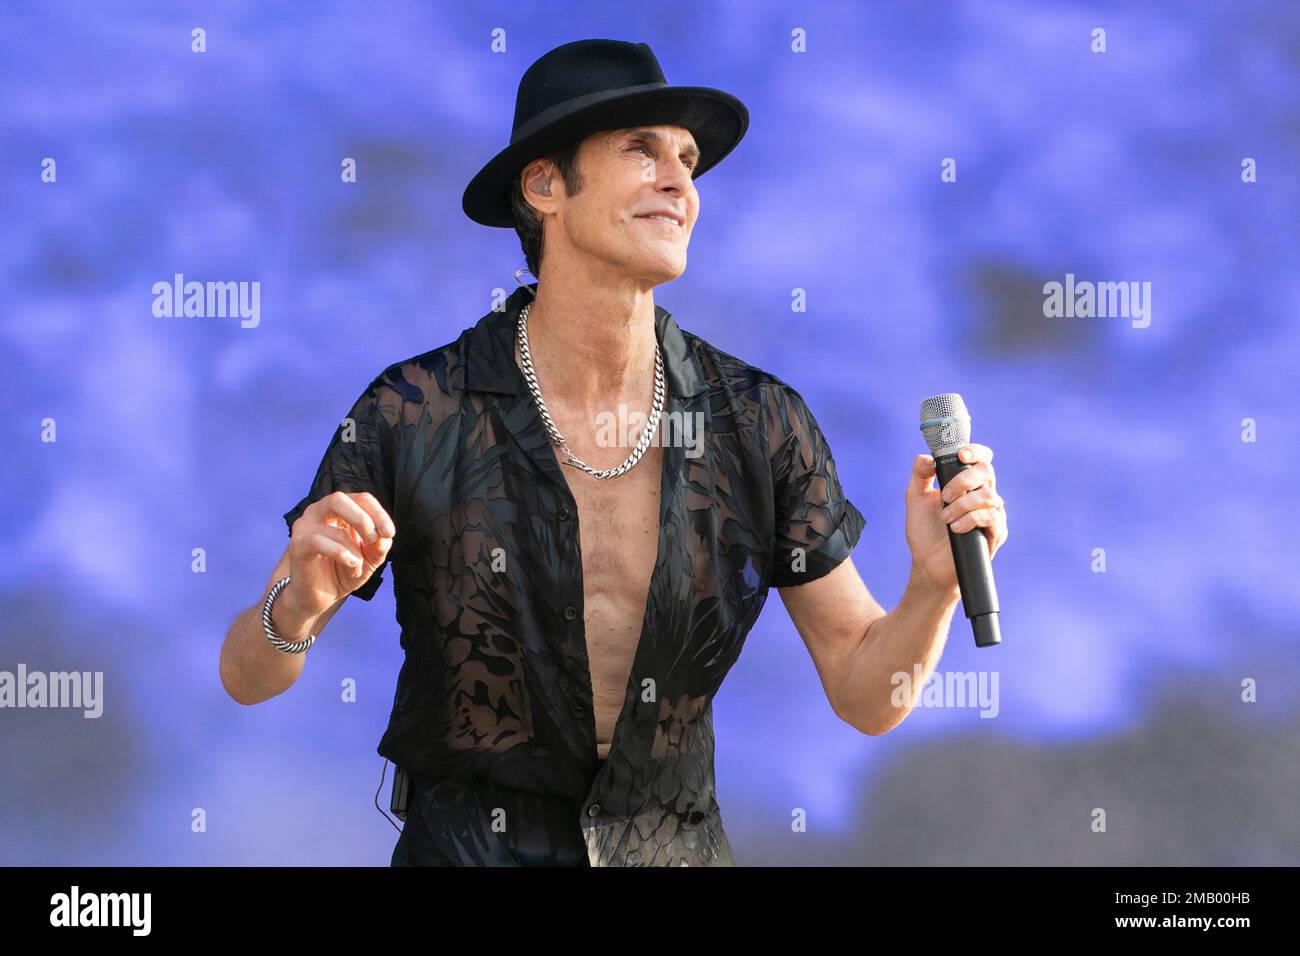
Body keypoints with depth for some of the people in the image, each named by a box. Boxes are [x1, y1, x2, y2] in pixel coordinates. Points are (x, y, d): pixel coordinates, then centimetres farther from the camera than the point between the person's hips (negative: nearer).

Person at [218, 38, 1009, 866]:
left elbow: (867, 695, -4)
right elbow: (249, 675, -9)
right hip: (471, 843, -2)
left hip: (679, 848, 3)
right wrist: (301, 603, -30)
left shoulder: (760, 423, -9)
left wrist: (937, 583, -23)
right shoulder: (414, 415, -14)